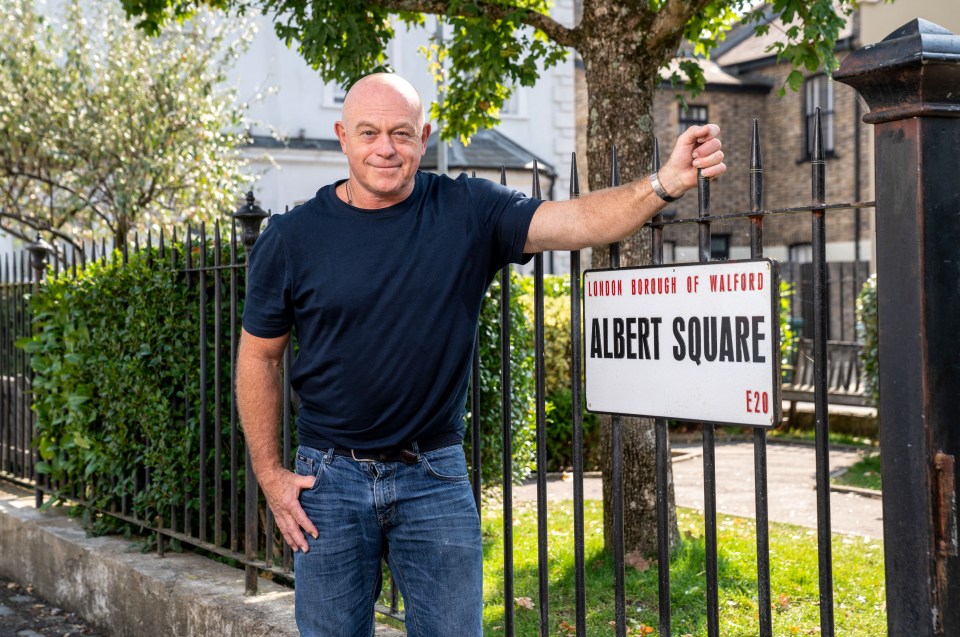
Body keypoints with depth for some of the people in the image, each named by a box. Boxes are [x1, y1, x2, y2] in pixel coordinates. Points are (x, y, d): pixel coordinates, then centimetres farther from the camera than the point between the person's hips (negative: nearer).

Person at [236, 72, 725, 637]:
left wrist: (665, 184, -34)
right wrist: (270, 473, 1)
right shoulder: (292, 239, -3)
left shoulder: (469, 213, -3)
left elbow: (576, 221, -16)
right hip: (331, 478, 0)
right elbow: (259, 356, 5)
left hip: (435, 477, 0)